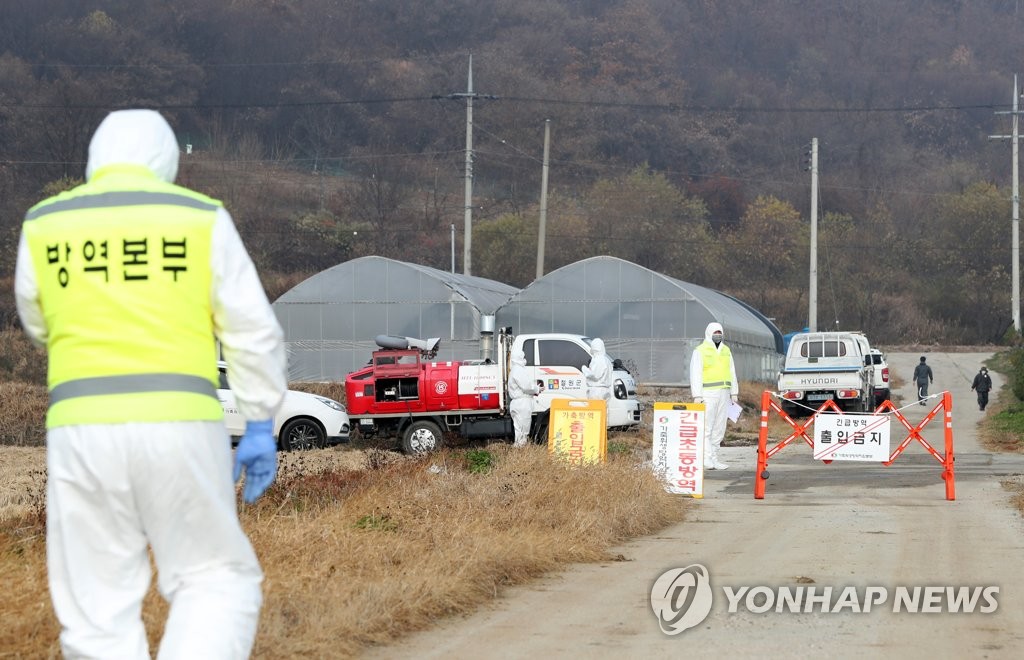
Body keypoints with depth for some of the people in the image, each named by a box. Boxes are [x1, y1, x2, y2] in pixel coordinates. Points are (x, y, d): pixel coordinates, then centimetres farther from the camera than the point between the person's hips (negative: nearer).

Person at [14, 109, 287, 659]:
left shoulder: (44, 226, 8)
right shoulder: (201, 218, 4)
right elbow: (252, 330, 3)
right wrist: (261, 427, 9)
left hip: (82, 428, 1)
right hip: (179, 423, -1)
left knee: (97, 606, 8)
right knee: (217, 581, 11)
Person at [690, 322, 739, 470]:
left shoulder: (726, 351, 18)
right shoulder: (700, 351, -1)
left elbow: (732, 373, 21)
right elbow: (695, 375, -6)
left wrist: (734, 393, 14)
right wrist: (697, 396, -14)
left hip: (723, 394, 6)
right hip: (707, 394, -6)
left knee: (719, 429, 5)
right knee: (706, 428, -10)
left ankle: (713, 458, 9)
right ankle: (706, 459, -14)